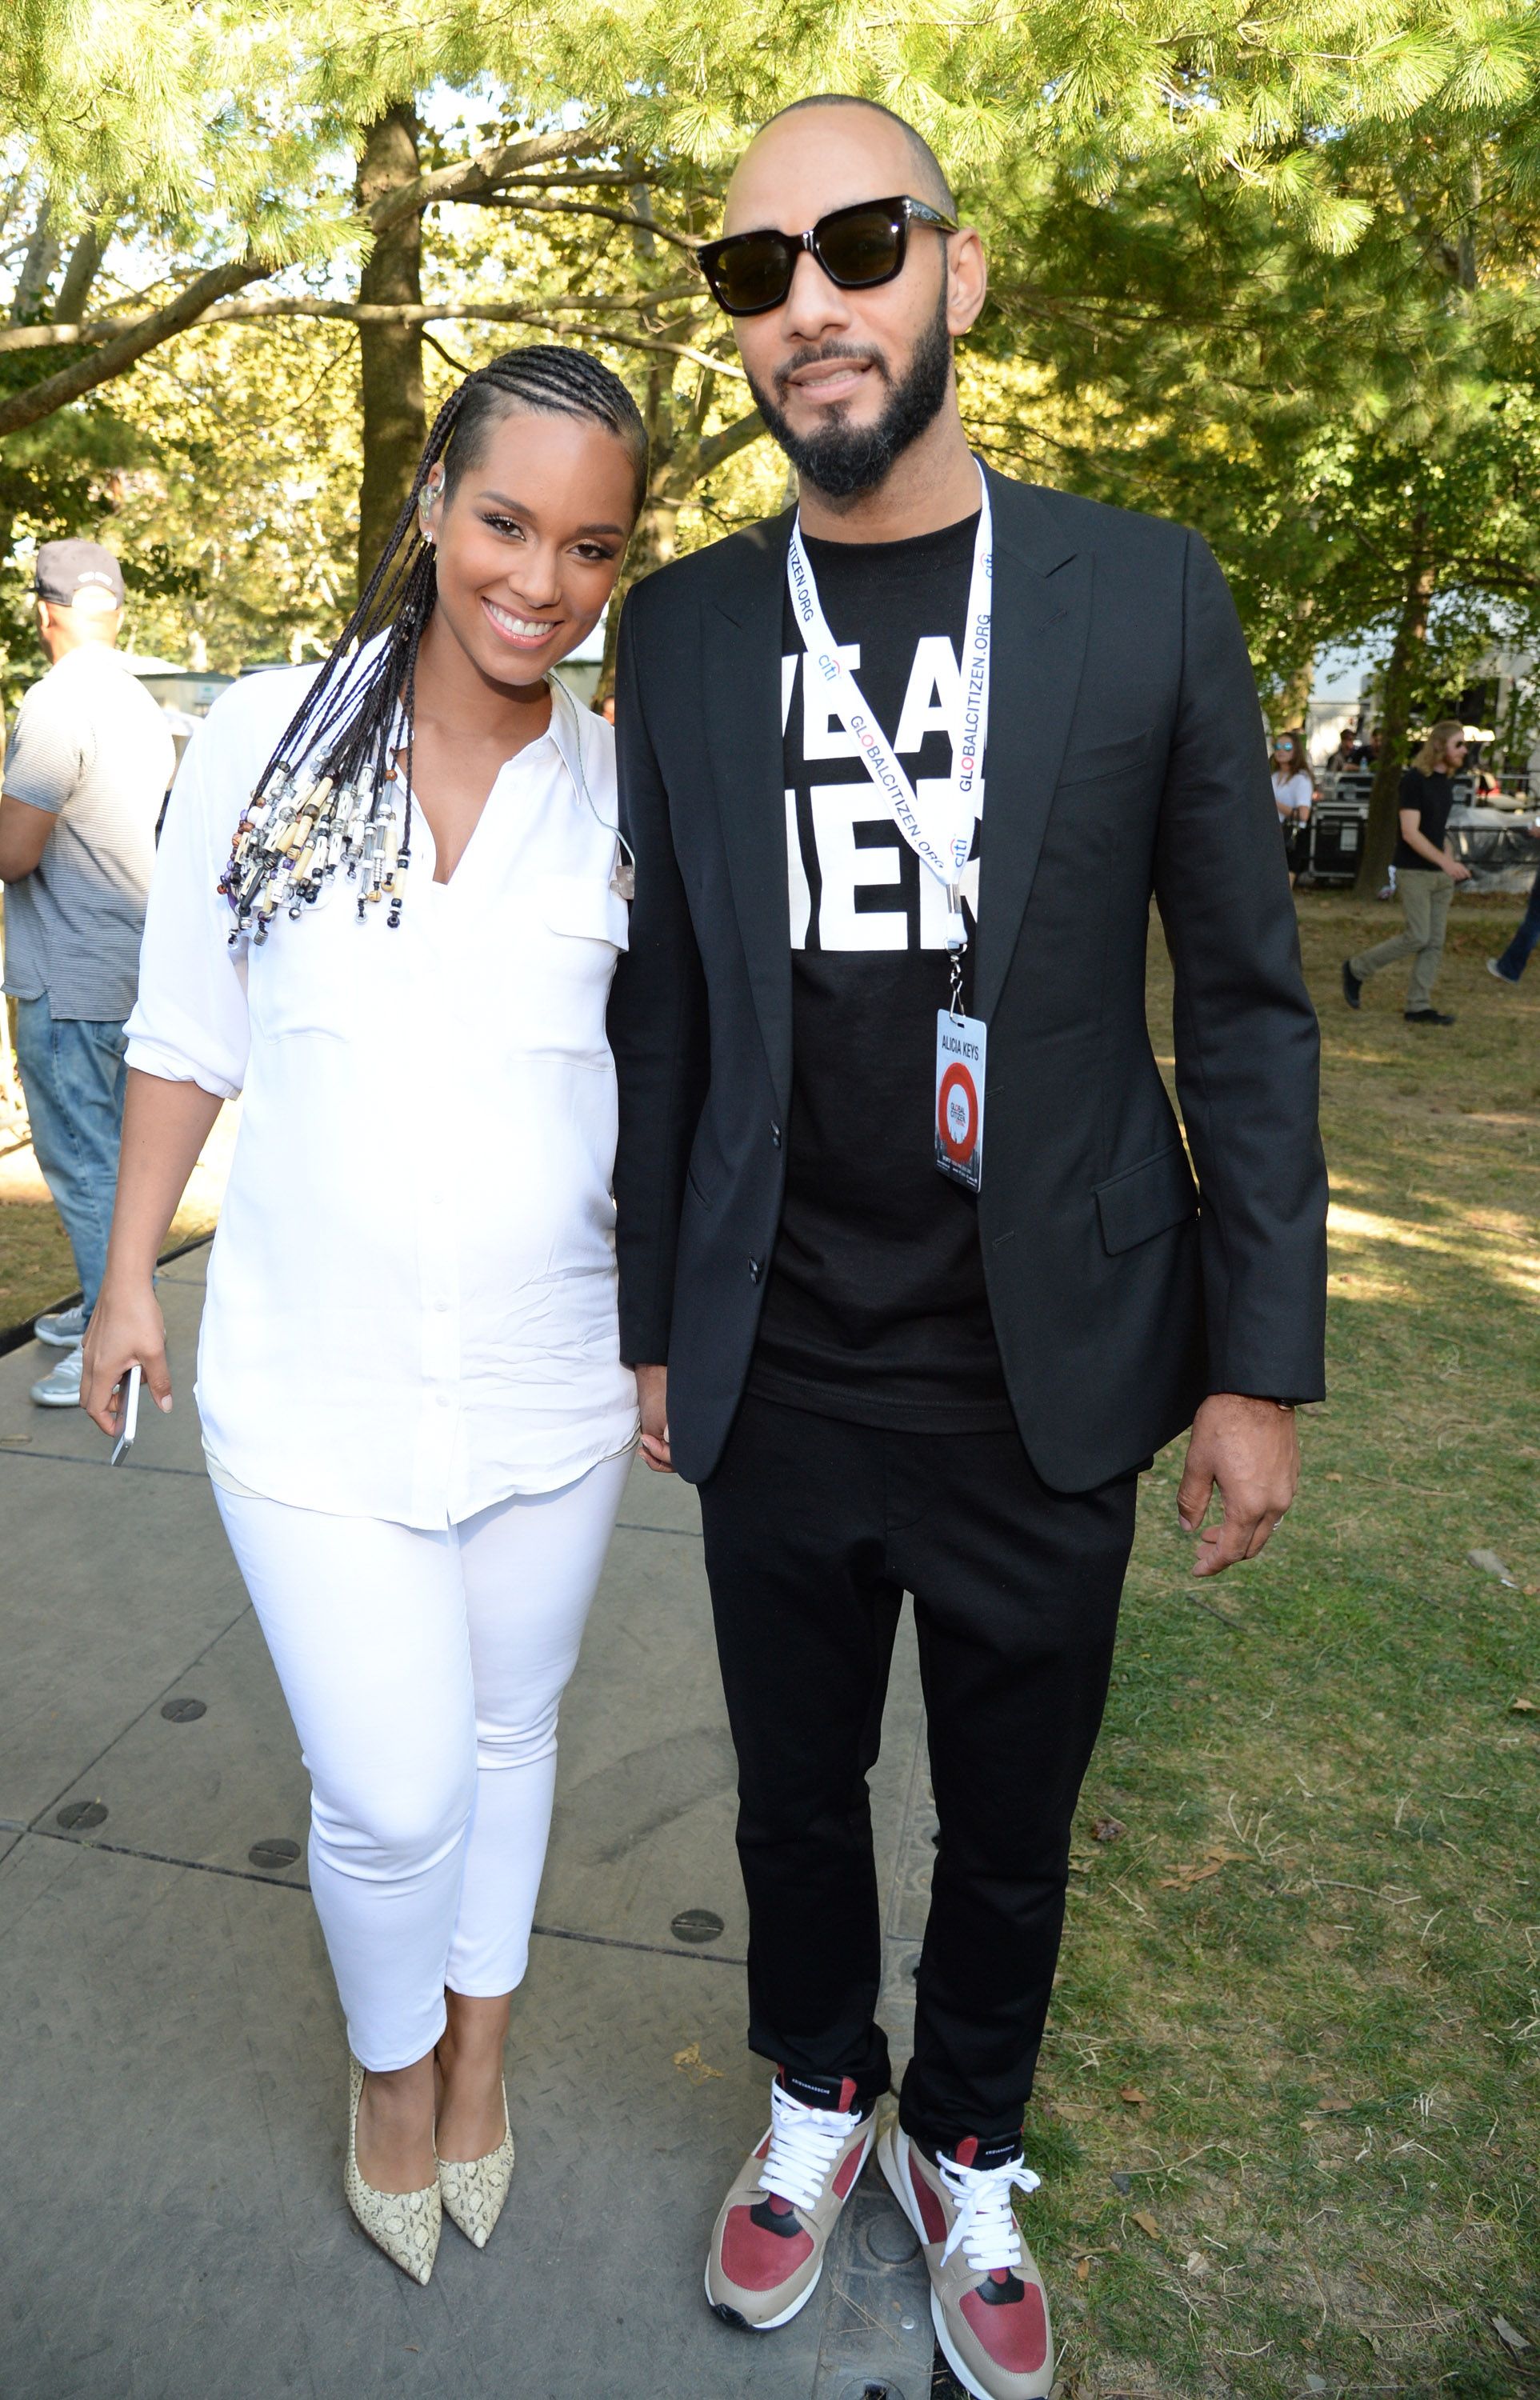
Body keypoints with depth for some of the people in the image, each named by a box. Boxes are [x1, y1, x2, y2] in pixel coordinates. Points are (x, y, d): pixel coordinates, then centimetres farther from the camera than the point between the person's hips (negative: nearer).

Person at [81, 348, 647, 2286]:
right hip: (311, 1383, -1)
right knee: (390, 1793, 2)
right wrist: (128, 1272, 8)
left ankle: (478, 2030, 49)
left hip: (550, 1379, 2)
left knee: (506, 1730, 19)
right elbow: (191, 1031, 5)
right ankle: (387, 2061, 38)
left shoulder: (626, 795, -2)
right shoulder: (266, 741, -4)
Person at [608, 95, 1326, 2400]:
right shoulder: (681, 630, 2)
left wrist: (1262, 1364, -3)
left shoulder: (1144, 594, -3)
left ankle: (968, 2155, 47)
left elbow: (1246, 1000, -2)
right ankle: (816, 2098, 50)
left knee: (1012, 1828, 18)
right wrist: (650, 1326, 8)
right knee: (797, 1796, 20)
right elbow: (663, 1008, 6)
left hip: (1049, 1390, -1)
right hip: (779, 1389, 2)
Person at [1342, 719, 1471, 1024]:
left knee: (1434, 943, 3)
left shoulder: (1445, 781, 13)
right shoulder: (1414, 780, -12)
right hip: (1413, 872, -8)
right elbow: (1410, 832, -19)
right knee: (1418, 937, -11)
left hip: (1440, 873, 8)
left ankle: (1418, 1007, 8)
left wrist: (1452, 863, 11)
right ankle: (1356, 970, 7)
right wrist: (1445, 862, -24)